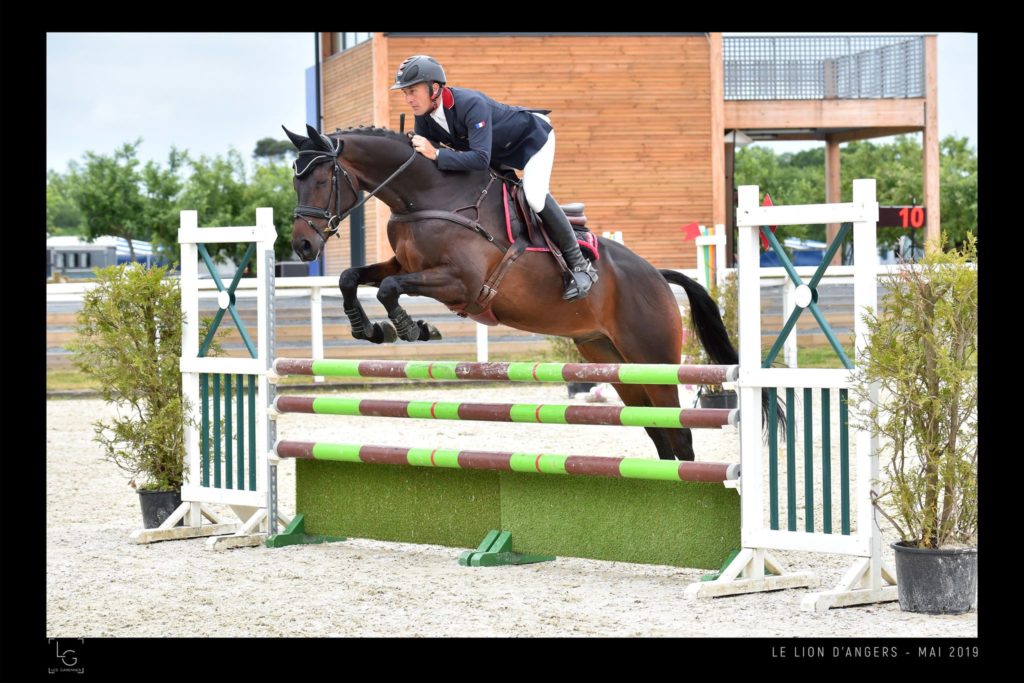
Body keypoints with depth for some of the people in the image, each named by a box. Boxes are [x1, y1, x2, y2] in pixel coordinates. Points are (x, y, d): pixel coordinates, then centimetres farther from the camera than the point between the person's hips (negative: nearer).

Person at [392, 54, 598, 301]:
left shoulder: (471, 104, -41)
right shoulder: (424, 116, -17)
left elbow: (481, 159, -50)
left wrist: (436, 154, -52)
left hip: (532, 136, -9)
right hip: (500, 150, 9)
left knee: (535, 197, -27)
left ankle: (580, 265, -14)